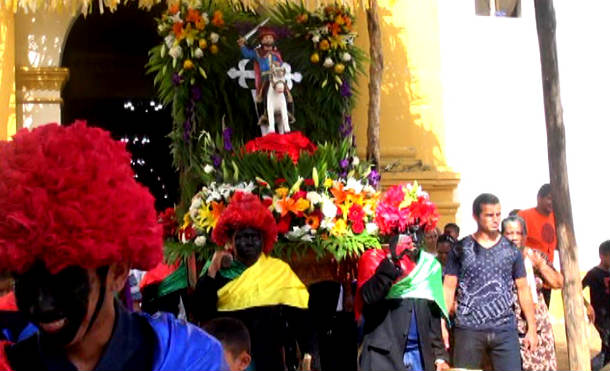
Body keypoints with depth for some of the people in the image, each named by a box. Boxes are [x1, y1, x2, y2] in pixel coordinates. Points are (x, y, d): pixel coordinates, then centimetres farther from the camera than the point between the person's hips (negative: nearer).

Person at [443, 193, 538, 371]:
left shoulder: (511, 249, 8)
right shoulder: (460, 249, 3)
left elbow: (523, 289, 12)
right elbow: (449, 289, 1)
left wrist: (532, 328, 9)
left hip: (505, 329, 1)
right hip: (468, 329, -1)